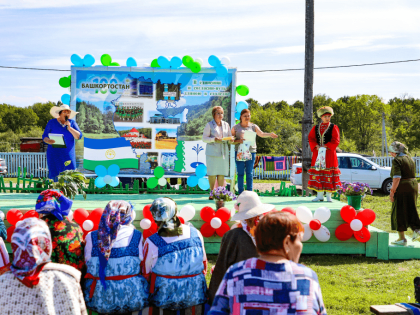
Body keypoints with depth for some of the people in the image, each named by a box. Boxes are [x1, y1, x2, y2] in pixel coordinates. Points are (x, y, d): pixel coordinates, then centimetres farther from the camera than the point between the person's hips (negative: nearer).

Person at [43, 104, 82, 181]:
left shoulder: (72, 123, 6)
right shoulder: (51, 123, 4)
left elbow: (79, 136, -1)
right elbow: (44, 136, 5)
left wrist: (69, 128, -14)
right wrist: (48, 141, -18)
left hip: (68, 154, 1)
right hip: (54, 154, -1)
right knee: (55, 176, -5)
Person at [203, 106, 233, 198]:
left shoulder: (226, 125, 14)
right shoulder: (209, 125, 1)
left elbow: (230, 136, 17)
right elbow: (204, 138, -3)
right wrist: (214, 139, -18)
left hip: (223, 151, 4)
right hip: (212, 151, -4)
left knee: (222, 173, 2)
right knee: (212, 172, -3)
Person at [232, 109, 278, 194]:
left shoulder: (253, 126, 11)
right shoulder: (235, 128, 8)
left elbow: (261, 134, -3)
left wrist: (270, 135, -22)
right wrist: (238, 141, -14)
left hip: (251, 151, 1)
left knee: (249, 173, 2)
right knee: (240, 173, 0)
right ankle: (240, 193, 4)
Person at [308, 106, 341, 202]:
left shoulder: (333, 127, 2)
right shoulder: (315, 128, 12)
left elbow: (335, 140, -6)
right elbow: (310, 138, 6)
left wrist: (326, 147, -15)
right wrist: (316, 146, -11)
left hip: (329, 153, -3)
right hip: (318, 153, 3)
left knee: (329, 173, -4)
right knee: (318, 173, 1)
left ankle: (329, 196, 1)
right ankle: (319, 195, 6)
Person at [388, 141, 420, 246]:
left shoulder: (397, 160, -13)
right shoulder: (410, 159, 12)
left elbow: (397, 178, -21)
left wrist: (392, 192, -18)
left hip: (402, 188, -7)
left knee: (399, 212, 3)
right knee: (411, 210, 20)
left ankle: (402, 238, 7)